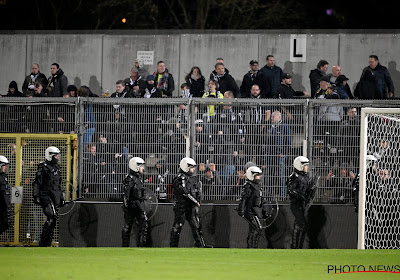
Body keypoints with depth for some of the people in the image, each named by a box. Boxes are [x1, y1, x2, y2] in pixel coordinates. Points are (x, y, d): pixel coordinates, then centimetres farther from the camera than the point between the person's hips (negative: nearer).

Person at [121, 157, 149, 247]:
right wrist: (126, 206, -20)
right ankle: (125, 246, 8)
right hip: (131, 205, -8)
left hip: (139, 205, 8)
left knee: (144, 224, 2)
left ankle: (142, 245, 4)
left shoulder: (139, 176, 14)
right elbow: (126, 194, -17)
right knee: (127, 226, 1)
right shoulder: (129, 178, -14)